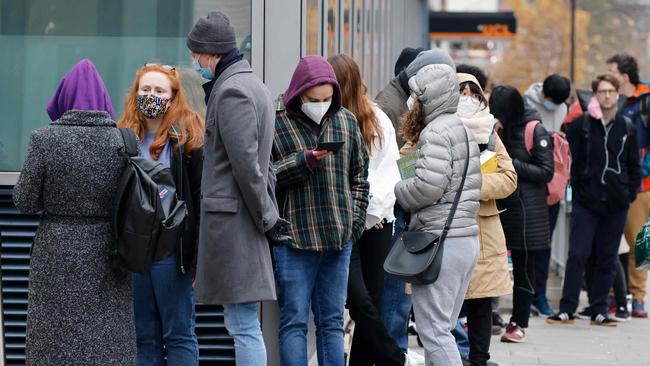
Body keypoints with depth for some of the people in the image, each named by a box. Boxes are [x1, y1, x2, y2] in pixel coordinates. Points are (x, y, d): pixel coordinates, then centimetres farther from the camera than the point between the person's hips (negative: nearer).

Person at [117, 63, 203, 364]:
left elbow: (201, 199, -7)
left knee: (179, 336, 0)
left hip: (171, 251, -5)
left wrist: (199, 256, -13)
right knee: (143, 336, 9)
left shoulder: (187, 138, -4)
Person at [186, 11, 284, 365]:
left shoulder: (231, 90, -14)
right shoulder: (252, 84, 19)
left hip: (230, 218, -10)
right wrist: (267, 212, 18)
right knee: (240, 322, 12)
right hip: (241, 216, 10)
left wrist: (265, 215, -9)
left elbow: (246, 164, -17)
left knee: (244, 325, -8)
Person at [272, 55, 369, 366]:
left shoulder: (347, 122, 10)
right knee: (294, 321, -2)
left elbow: (360, 179, 16)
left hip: (339, 238, 4)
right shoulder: (277, 124, -3)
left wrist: (354, 223, 7)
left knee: (332, 322, 10)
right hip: (293, 236, -4)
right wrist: (304, 161, -18)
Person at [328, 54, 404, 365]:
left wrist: (375, 210, -6)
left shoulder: (378, 120, 7)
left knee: (372, 302, 3)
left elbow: (389, 171, 7)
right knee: (360, 301, -12)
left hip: (377, 222, 3)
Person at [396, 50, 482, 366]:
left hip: (440, 241, -10)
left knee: (433, 329, -7)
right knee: (441, 327, 14)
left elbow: (428, 186, -21)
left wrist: (397, 191, -3)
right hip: (467, 238, 10)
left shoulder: (435, 132, -12)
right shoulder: (462, 129, 17)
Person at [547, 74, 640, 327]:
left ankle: (599, 311, 12)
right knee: (578, 255, -7)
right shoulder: (580, 125, 1)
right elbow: (570, 160, 2)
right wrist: (577, 188, -4)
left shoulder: (627, 128, 8)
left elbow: (634, 166, 12)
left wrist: (630, 193, 4)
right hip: (586, 202, -2)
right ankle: (567, 309, -1)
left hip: (616, 204, 2)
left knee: (607, 259, 5)